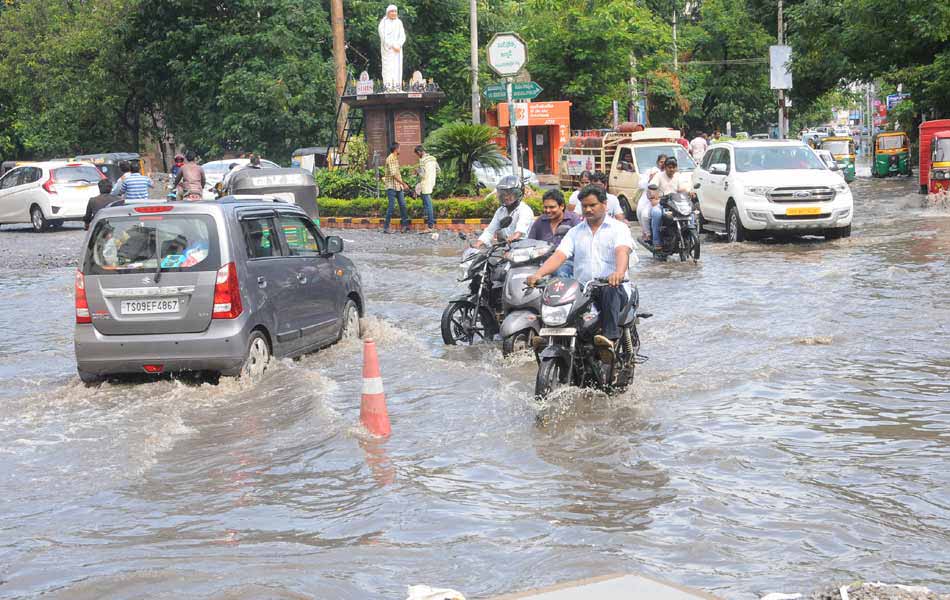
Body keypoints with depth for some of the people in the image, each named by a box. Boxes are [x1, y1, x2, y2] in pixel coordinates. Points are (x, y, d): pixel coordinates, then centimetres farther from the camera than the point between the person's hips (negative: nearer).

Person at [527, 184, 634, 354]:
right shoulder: (575, 232, 17)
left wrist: (619, 273, -39)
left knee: (610, 290, -38)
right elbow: (559, 256, 3)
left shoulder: (619, 228, 5)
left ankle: (610, 337, -45)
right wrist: (538, 274, -17)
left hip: (614, 289, -4)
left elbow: (622, 251, -15)